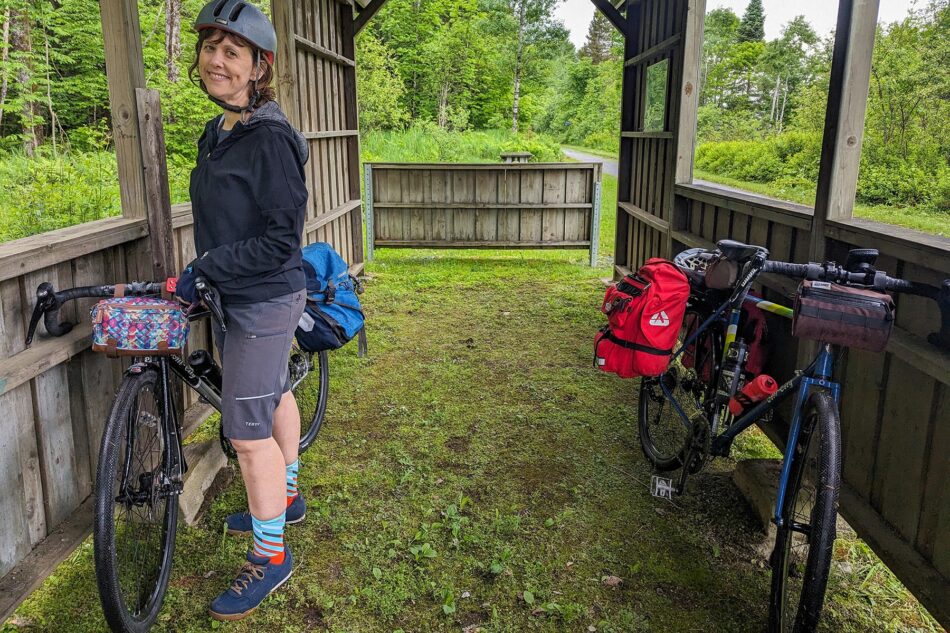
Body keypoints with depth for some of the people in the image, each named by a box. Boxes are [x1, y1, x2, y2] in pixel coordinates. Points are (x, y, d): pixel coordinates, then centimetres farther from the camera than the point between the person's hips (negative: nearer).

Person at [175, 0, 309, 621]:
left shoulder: (271, 138, -20)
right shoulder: (215, 135, 9)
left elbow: (281, 239, -23)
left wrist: (203, 270, -20)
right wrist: (202, 276, 10)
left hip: (265, 301, -9)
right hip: (231, 297, 9)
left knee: (248, 431, -5)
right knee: (273, 396, 22)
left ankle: (270, 557, 11)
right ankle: (286, 497, 42)